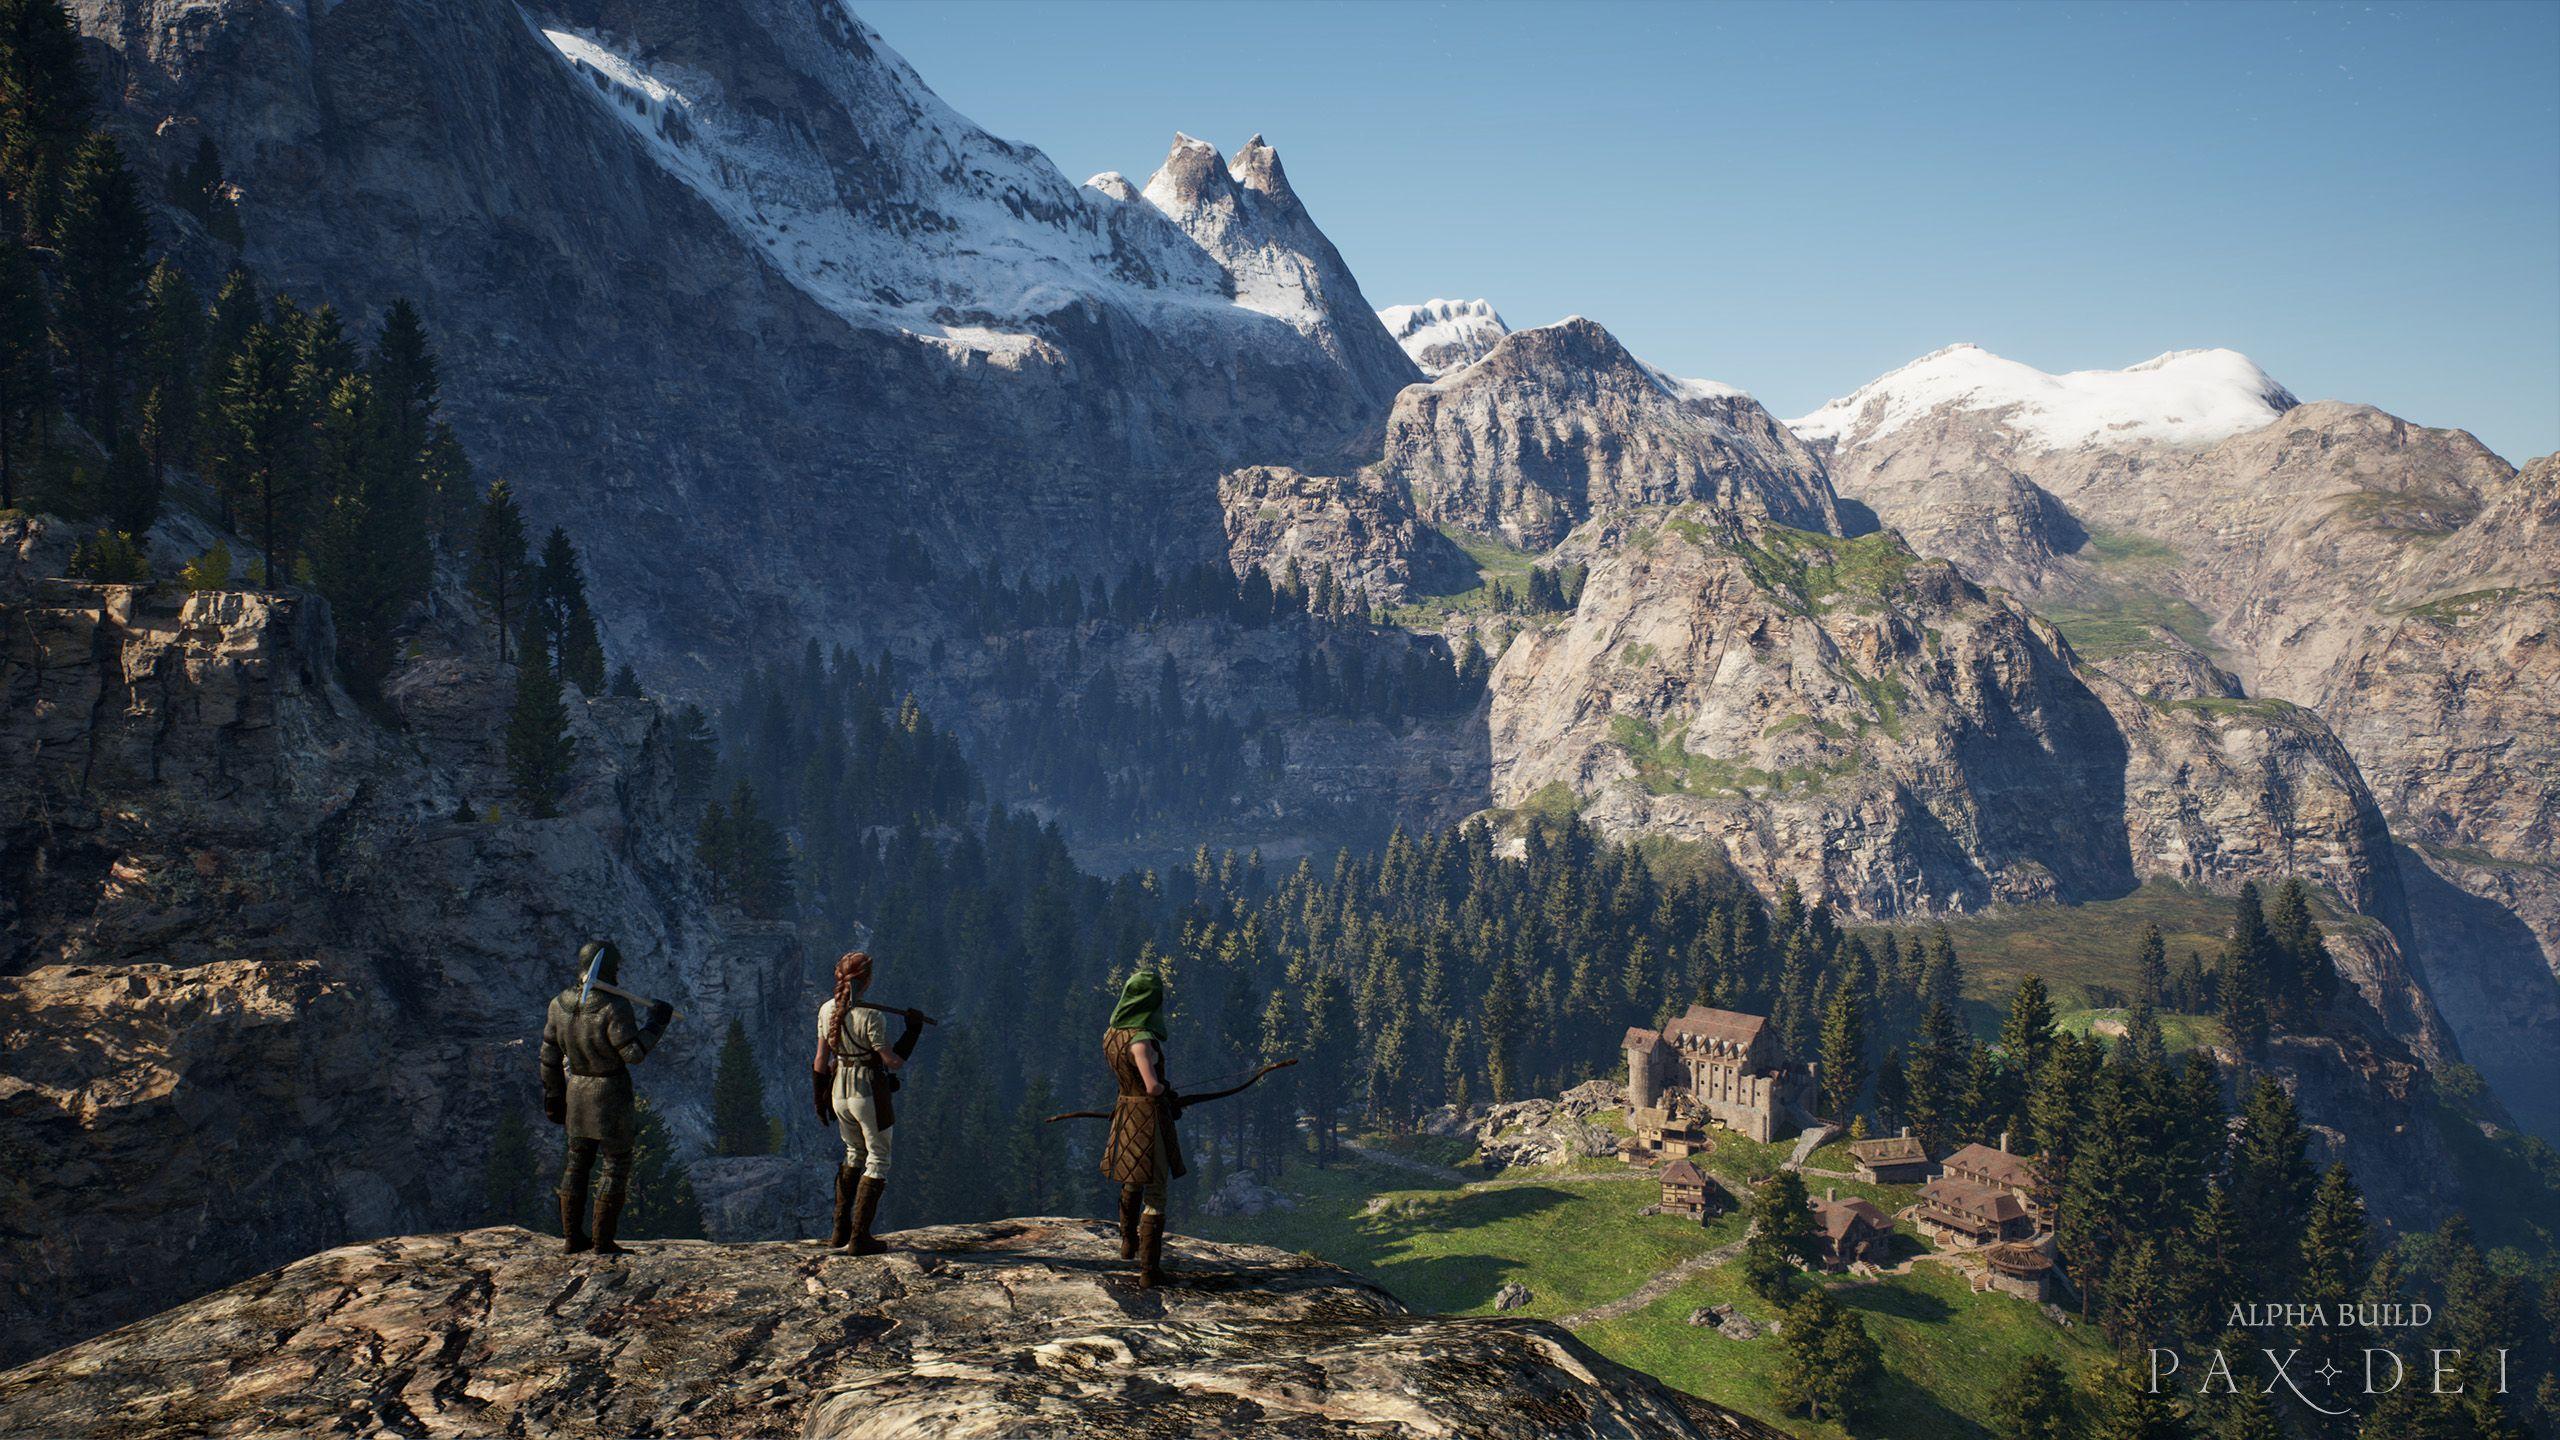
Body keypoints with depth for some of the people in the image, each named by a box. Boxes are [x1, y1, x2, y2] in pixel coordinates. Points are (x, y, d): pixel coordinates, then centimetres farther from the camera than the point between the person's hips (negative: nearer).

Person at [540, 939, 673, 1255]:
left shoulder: (560, 1004, -2)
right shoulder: (614, 1008, -23)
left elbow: (550, 1055, 5)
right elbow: (634, 1053, -19)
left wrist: (553, 1094, 14)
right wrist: (657, 1021, -8)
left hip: (576, 1091, 6)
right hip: (611, 1095, -6)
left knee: (577, 1161, 17)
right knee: (616, 1163, 4)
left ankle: (573, 1236, 21)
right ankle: (603, 1241, 3)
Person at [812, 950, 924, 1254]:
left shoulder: (827, 1010, -2)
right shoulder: (871, 1016, -21)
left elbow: (821, 1059, 6)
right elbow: (894, 1062, -16)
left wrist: (820, 1099, 17)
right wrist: (913, 1029, -6)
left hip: (839, 1092, 6)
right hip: (870, 1093, -6)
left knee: (854, 1154, 25)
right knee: (878, 1161, 8)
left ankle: (840, 1230, 23)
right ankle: (859, 1237, 5)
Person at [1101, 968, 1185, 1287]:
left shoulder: (1111, 1035, 2)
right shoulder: (1141, 1041, -24)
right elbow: (1153, 1087, -29)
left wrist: (1166, 1096, 19)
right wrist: (1166, 1083, -4)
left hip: (1125, 1115, 8)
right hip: (1150, 1120, -8)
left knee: (1131, 1182, 30)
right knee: (1155, 1195, 0)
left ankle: (1128, 1242, 50)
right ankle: (1149, 1271, 1)